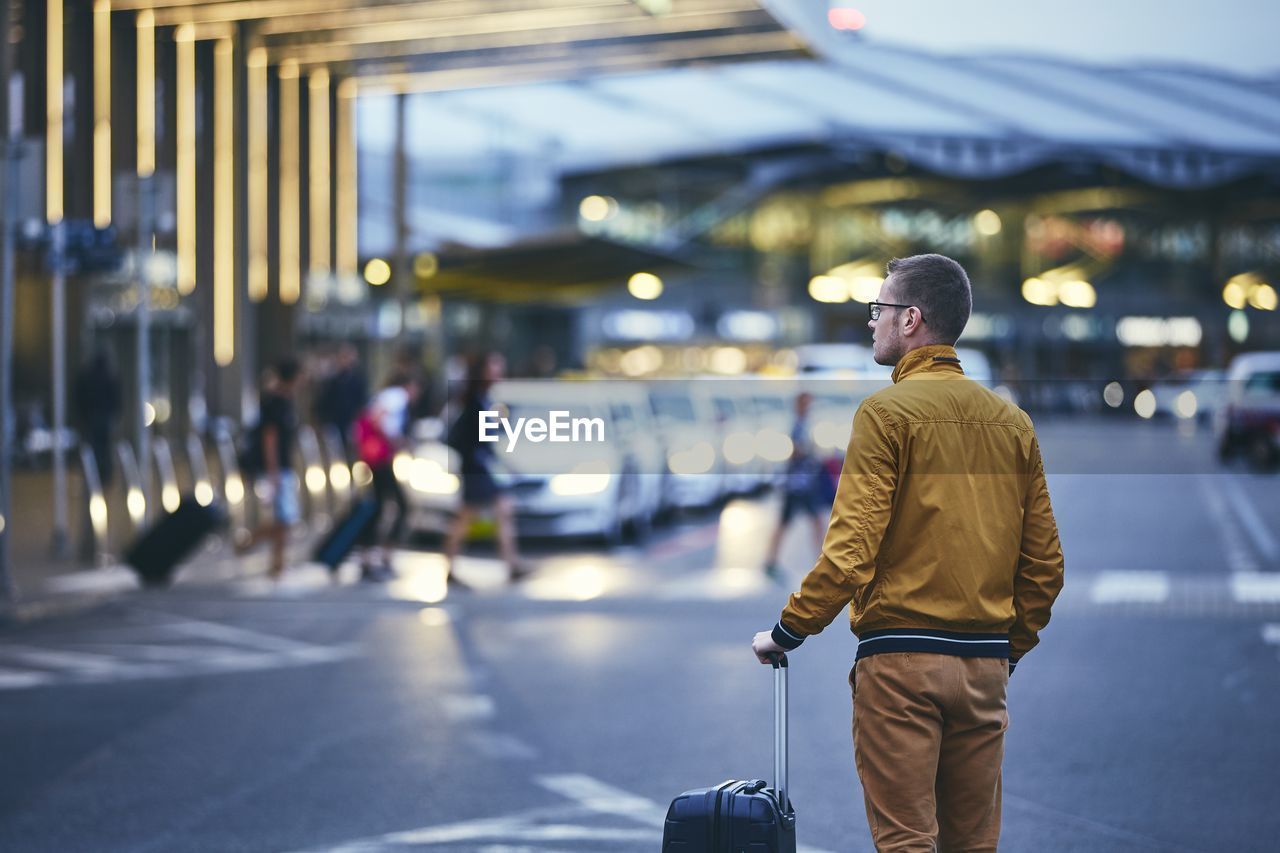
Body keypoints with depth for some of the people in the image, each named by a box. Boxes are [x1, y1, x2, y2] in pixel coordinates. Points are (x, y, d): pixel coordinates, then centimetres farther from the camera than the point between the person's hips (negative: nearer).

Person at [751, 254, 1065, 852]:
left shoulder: (888, 412, -8)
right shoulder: (1012, 422, 10)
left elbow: (851, 551, -14)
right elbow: (1045, 563, 11)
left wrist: (786, 633, -3)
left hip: (900, 659, -6)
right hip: (986, 664, 6)